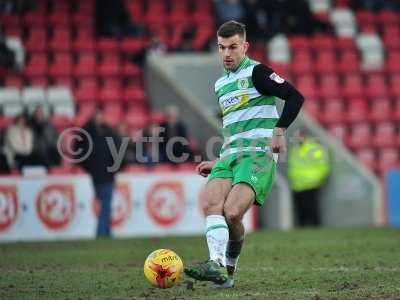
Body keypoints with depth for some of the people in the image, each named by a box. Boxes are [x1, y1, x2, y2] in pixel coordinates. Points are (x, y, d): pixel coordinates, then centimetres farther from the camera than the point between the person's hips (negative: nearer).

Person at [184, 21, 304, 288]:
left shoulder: (256, 72, 0)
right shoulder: (221, 85, 24)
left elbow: (295, 97, -10)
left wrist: (279, 130, -20)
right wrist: (217, 164, 28)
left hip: (258, 154, -7)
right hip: (230, 155, 7)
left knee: (232, 214, -24)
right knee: (211, 204, -22)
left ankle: (229, 269, -7)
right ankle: (217, 265, -35)